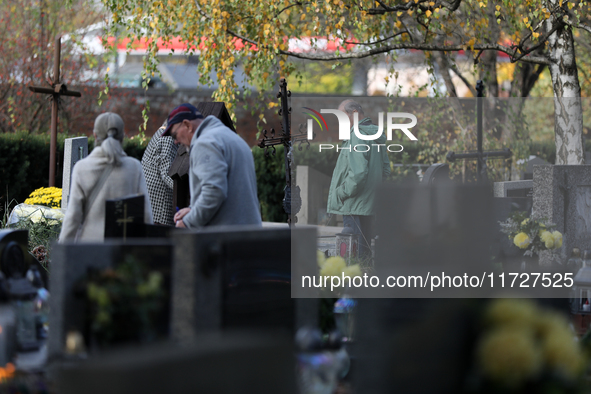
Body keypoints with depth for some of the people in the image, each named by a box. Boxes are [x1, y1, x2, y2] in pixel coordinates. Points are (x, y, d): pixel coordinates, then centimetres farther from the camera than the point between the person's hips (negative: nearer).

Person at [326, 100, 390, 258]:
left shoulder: (357, 136, -17)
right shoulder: (376, 137, 14)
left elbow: (358, 172, -25)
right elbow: (385, 169, 20)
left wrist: (341, 193, -14)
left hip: (355, 205, -10)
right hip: (370, 204, 10)